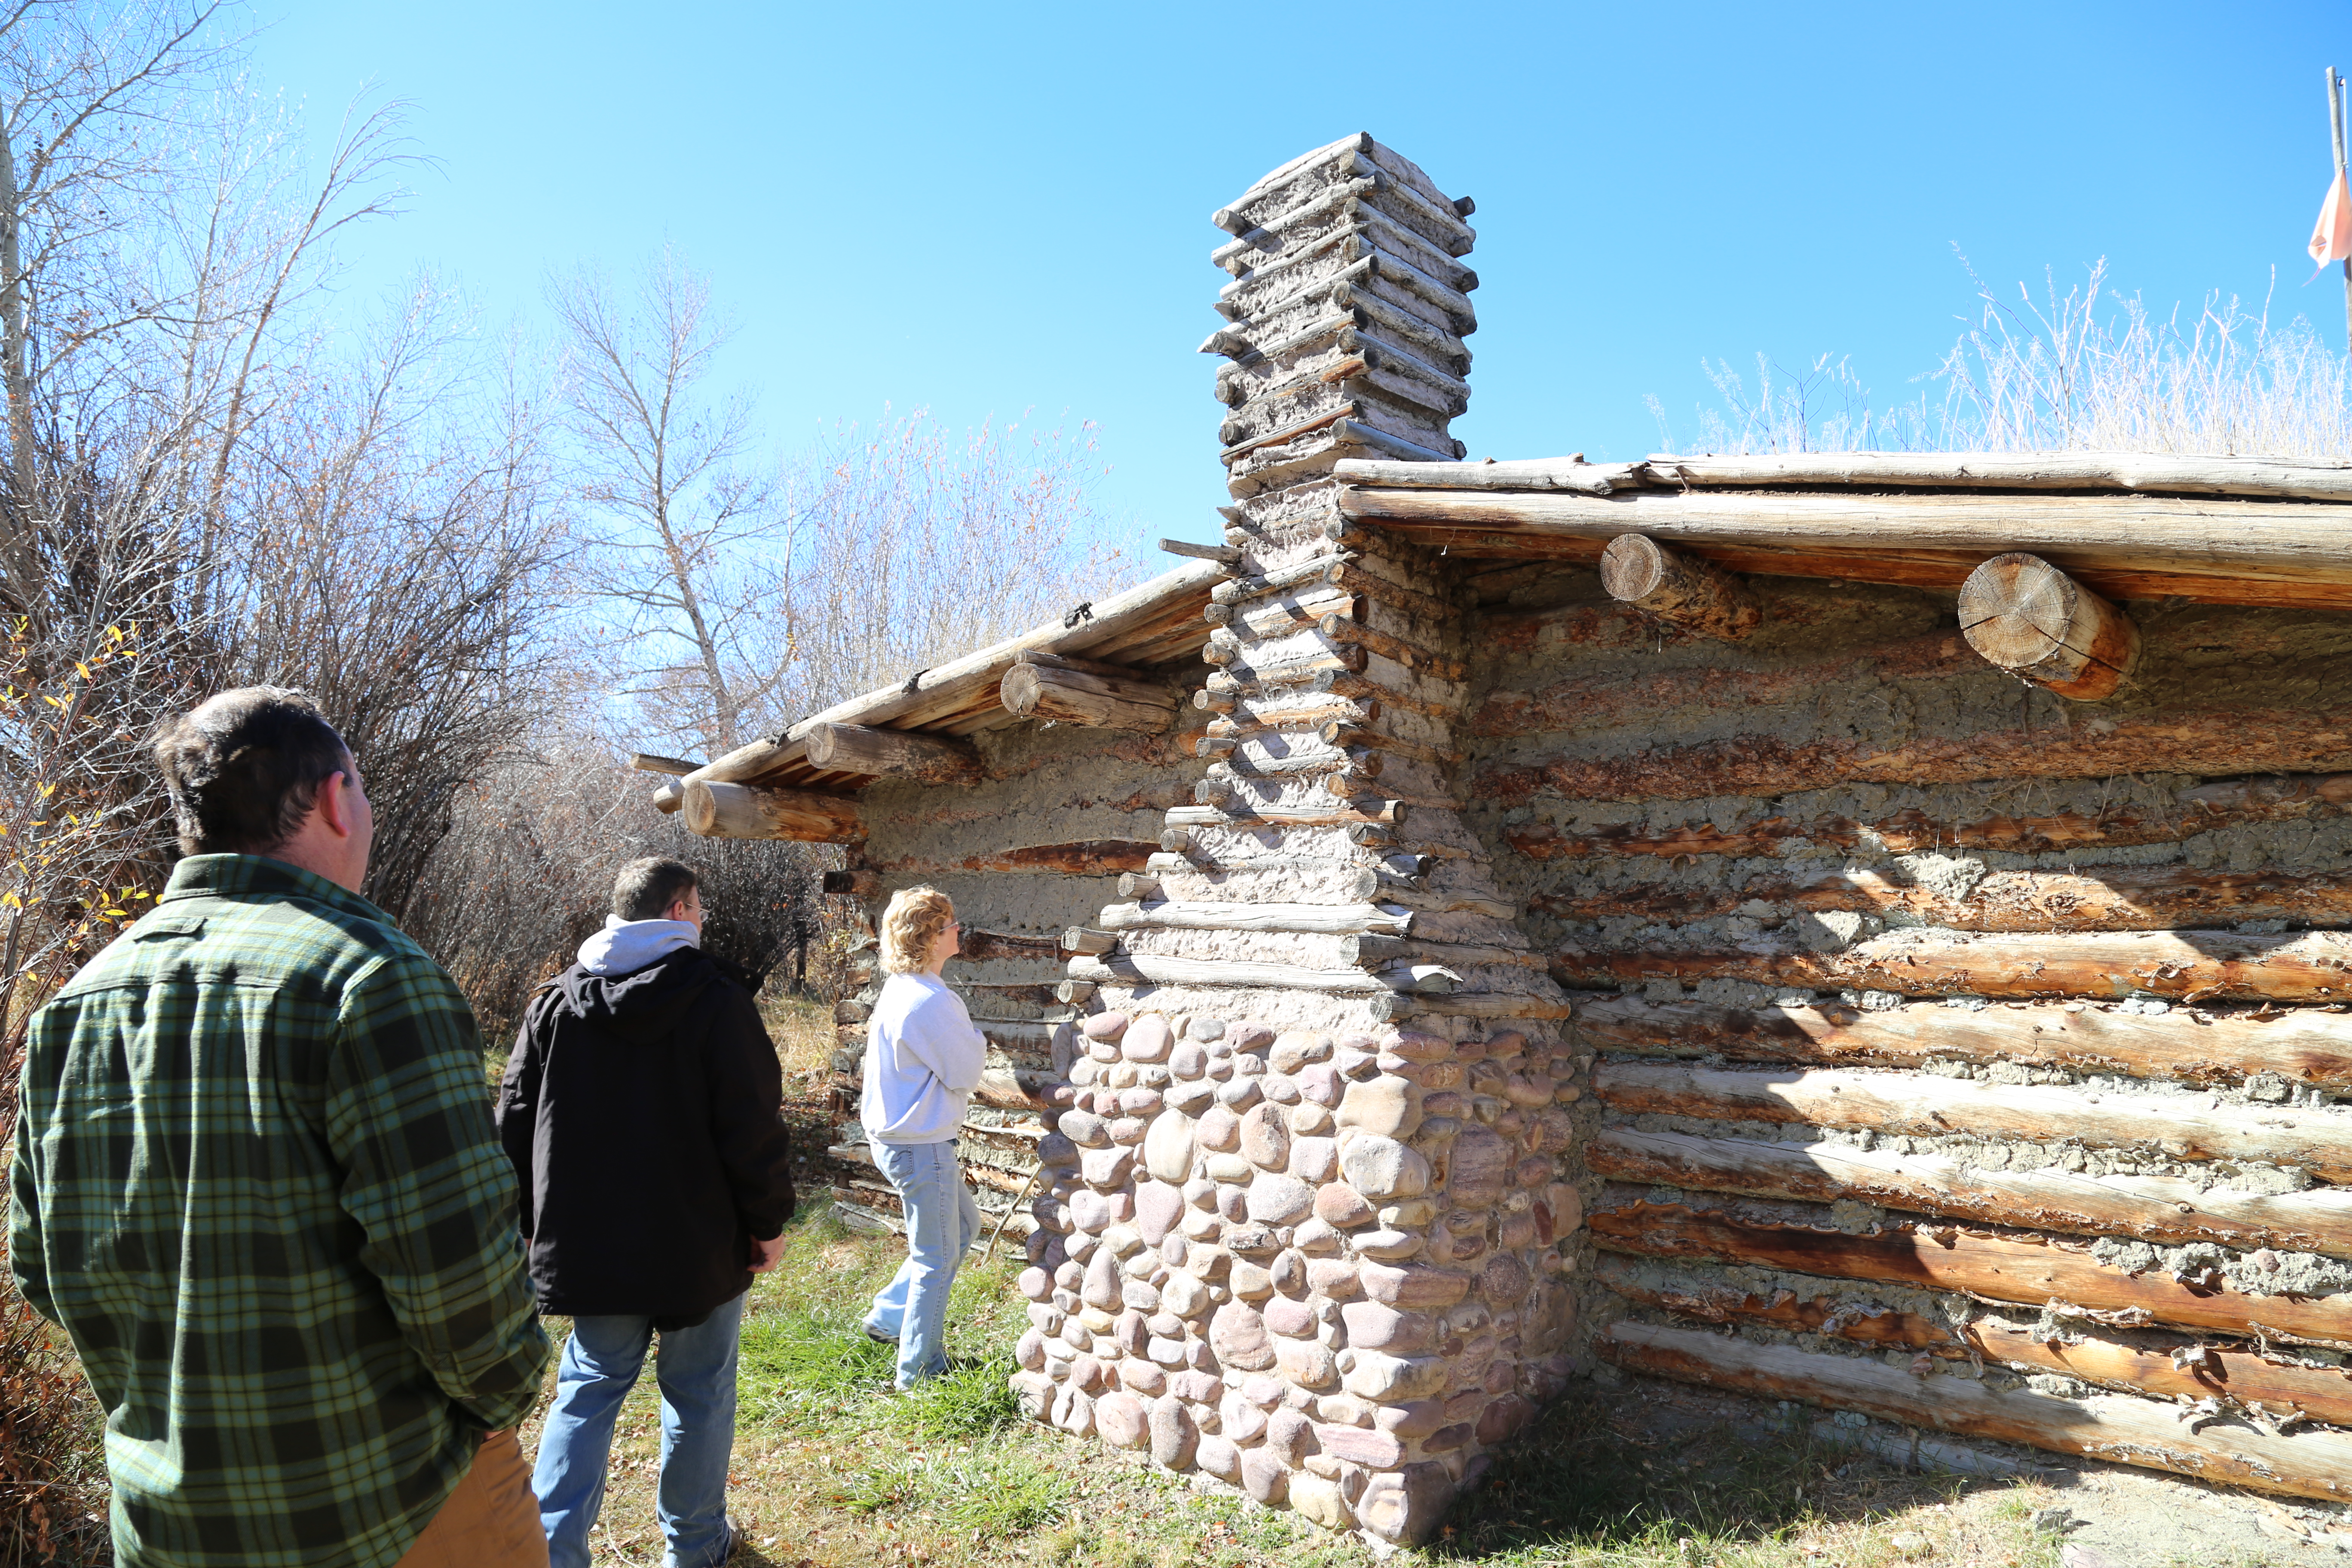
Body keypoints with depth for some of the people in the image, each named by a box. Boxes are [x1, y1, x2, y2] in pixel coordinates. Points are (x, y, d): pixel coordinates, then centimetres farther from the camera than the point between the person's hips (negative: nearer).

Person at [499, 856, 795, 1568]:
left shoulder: (555, 1004, 1)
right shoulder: (717, 1003, -13)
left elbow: (516, 1124, 5)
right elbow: (753, 1129, -14)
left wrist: (536, 1226, 14)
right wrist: (769, 1222, -2)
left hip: (588, 1249, 4)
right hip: (700, 1246, -3)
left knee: (589, 1390, 17)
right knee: (698, 1395, 13)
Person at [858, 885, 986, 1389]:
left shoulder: (898, 990, 7)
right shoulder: (931, 1001, -25)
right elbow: (966, 1073, -18)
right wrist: (974, 1039, -2)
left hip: (896, 1136, 10)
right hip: (920, 1145, -10)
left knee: (963, 1225, 24)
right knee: (936, 1258, 6)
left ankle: (888, 1316, 30)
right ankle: (919, 1371, 19)